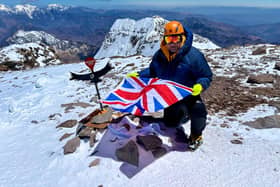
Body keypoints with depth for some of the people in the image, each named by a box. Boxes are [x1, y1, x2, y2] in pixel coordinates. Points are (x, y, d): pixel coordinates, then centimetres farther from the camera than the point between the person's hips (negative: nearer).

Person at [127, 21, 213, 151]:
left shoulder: (193, 55, -22)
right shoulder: (159, 55, -7)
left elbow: (206, 76, -15)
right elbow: (152, 71, 11)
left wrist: (200, 85, -36)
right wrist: (138, 75, -2)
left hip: (188, 94, -4)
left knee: (198, 109, -35)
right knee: (170, 123, 15)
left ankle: (196, 136, -3)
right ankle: (184, 113, 49)